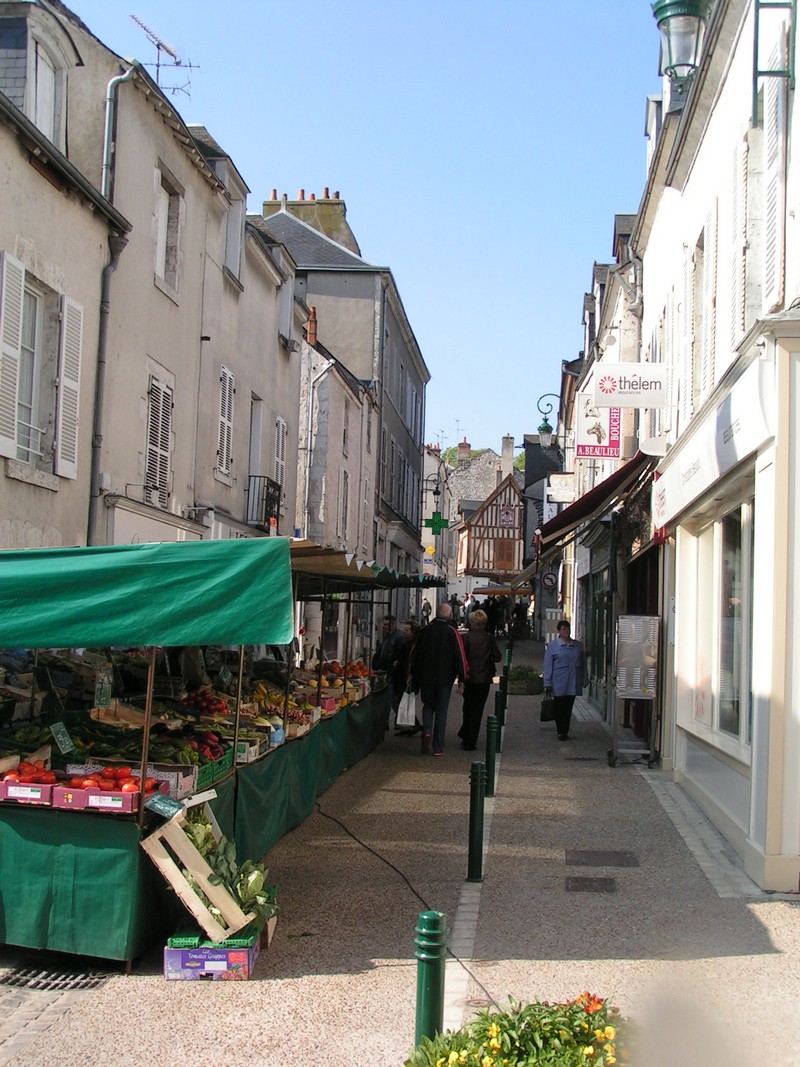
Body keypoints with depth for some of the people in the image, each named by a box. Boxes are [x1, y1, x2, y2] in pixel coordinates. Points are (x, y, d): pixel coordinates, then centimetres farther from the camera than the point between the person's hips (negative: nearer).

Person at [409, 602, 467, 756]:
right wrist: (461, 679, -5)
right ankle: (438, 747, 4)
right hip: (445, 679, -2)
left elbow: (414, 655, 7)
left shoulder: (425, 631, 2)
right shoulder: (452, 632, -7)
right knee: (441, 711, 5)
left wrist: (414, 676, 16)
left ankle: (427, 731, -8)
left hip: (425, 678, 2)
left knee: (428, 706, 18)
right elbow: (460, 656, -10)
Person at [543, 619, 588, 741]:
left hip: (573, 683, 3)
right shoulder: (552, 646, 0)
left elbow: (583, 664, 16)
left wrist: (585, 680, 12)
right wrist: (547, 684, -6)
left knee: (568, 707, 6)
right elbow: (548, 666, -2)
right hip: (559, 683, -3)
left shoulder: (578, 645, 10)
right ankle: (561, 731, 9)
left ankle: (565, 731, 15)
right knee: (559, 707, -1)